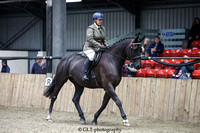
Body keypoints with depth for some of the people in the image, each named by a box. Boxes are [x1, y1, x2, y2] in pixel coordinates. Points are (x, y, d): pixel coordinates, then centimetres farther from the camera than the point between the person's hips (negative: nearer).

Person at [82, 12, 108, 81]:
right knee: (91, 57, -35)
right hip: (89, 48, -7)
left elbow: (104, 39, 18)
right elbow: (90, 39, -19)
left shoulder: (103, 28, 14)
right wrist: (99, 45, -24)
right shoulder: (90, 28, -9)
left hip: (98, 49, 8)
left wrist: (106, 46, -2)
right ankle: (85, 74, -32)